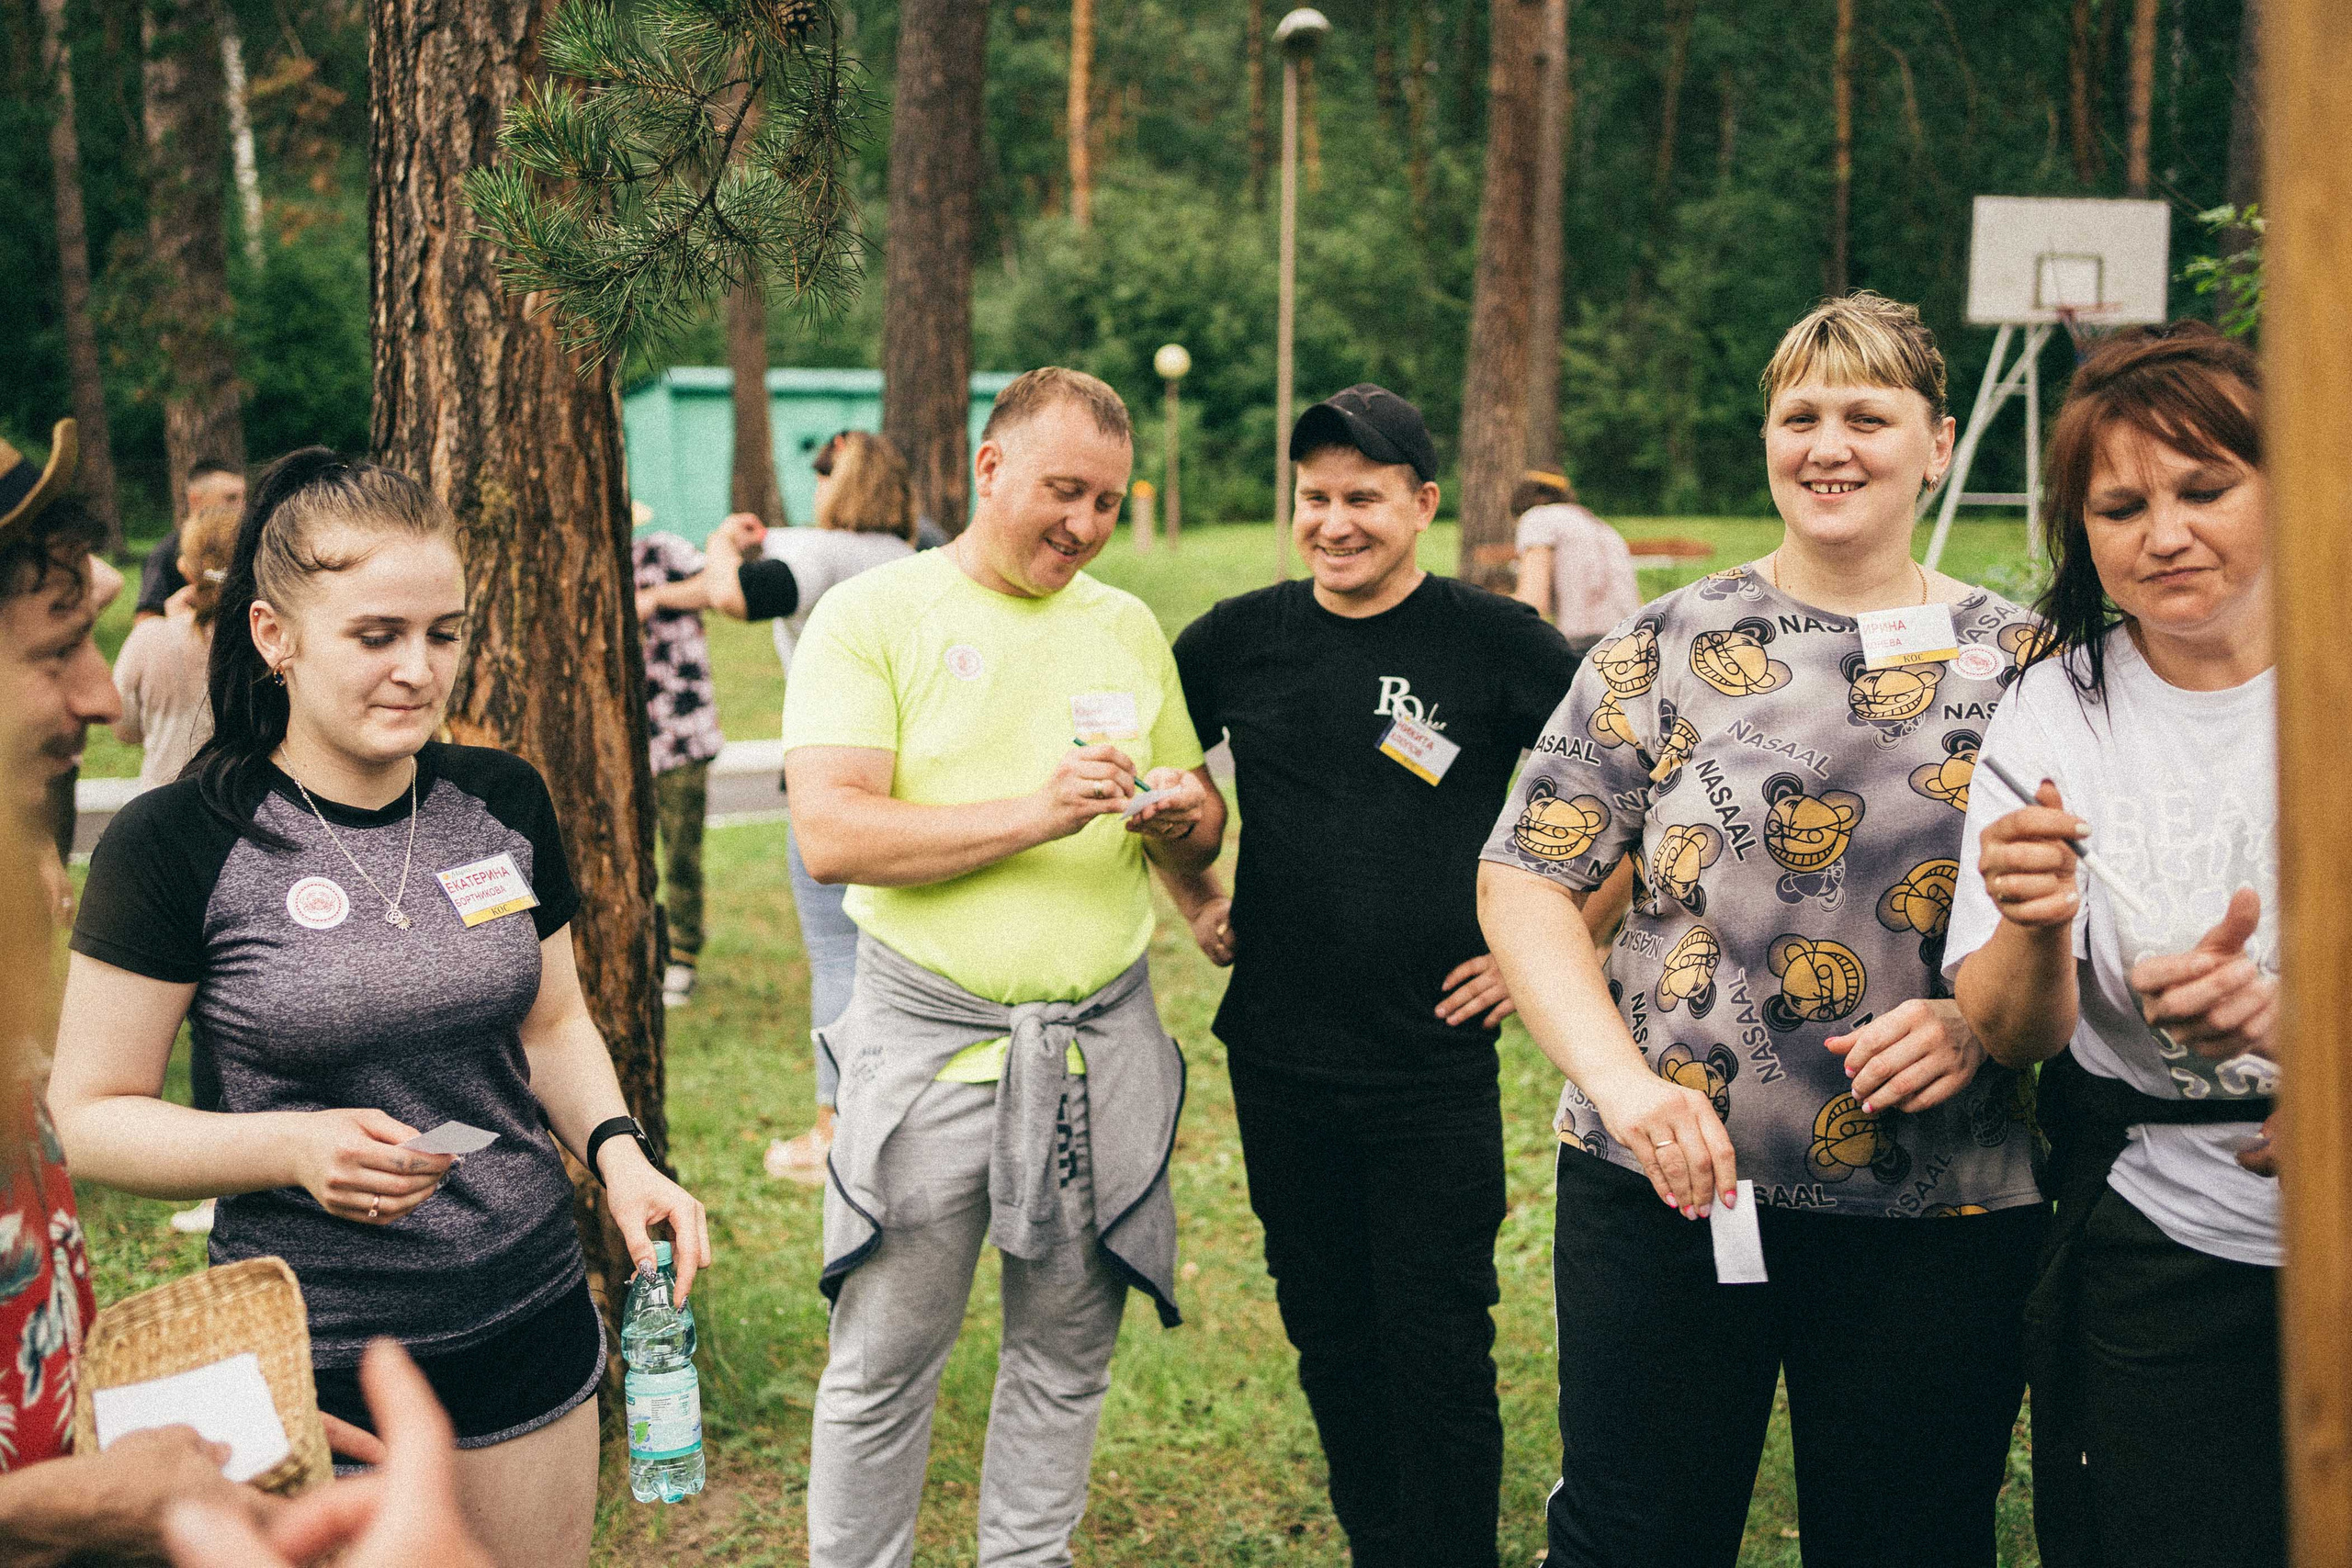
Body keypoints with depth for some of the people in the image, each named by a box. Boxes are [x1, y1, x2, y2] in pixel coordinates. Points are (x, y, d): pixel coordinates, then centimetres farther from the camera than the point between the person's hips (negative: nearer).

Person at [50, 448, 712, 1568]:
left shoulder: (504, 803, 1)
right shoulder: (177, 845, -12)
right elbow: (88, 1115, -9)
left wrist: (618, 1152, -5)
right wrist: (296, 1149, -24)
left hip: (533, 1335, 4)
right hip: (313, 1367, -4)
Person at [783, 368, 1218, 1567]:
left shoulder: (1128, 629, 11)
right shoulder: (872, 616, -4)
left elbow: (1199, 836, 17)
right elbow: (831, 835, -15)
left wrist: (1182, 821, -8)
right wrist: (1036, 812, -22)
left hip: (1104, 1040, 4)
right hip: (928, 1044, -4)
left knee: (1067, 1353, 14)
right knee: (882, 1366, 6)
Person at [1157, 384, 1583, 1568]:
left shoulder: (1495, 642, -8)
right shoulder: (1242, 637, 2)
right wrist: (1195, 897, 12)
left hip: (1433, 1066, -4)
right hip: (1277, 1064, 4)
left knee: (1437, 1351, 2)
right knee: (1328, 1337, 16)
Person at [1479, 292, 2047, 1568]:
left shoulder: (2023, 663, 5)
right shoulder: (1668, 646, 1)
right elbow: (1523, 881, -1)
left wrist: (1981, 1018, -14)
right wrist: (1624, 1083, -14)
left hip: (1942, 1212, 1)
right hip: (1662, 1179, -1)